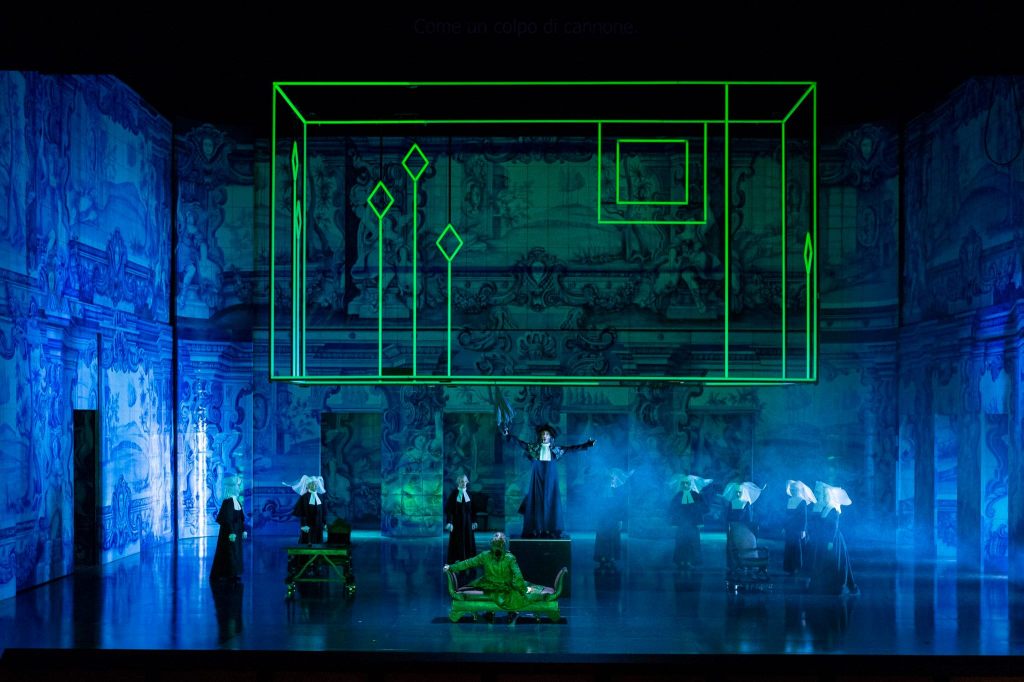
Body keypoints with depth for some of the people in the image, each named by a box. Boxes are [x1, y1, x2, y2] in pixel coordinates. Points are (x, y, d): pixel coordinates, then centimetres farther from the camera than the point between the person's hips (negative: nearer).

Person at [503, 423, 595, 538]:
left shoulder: (555, 449, 10)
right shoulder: (534, 447, 8)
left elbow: (571, 448, 8)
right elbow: (521, 443, 4)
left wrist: (587, 444, 3)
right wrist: (509, 436, -7)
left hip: (550, 476, 1)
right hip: (538, 476, 0)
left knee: (550, 500, -1)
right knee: (537, 500, -2)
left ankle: (551, 529, 1)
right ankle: (536, 530, -2)